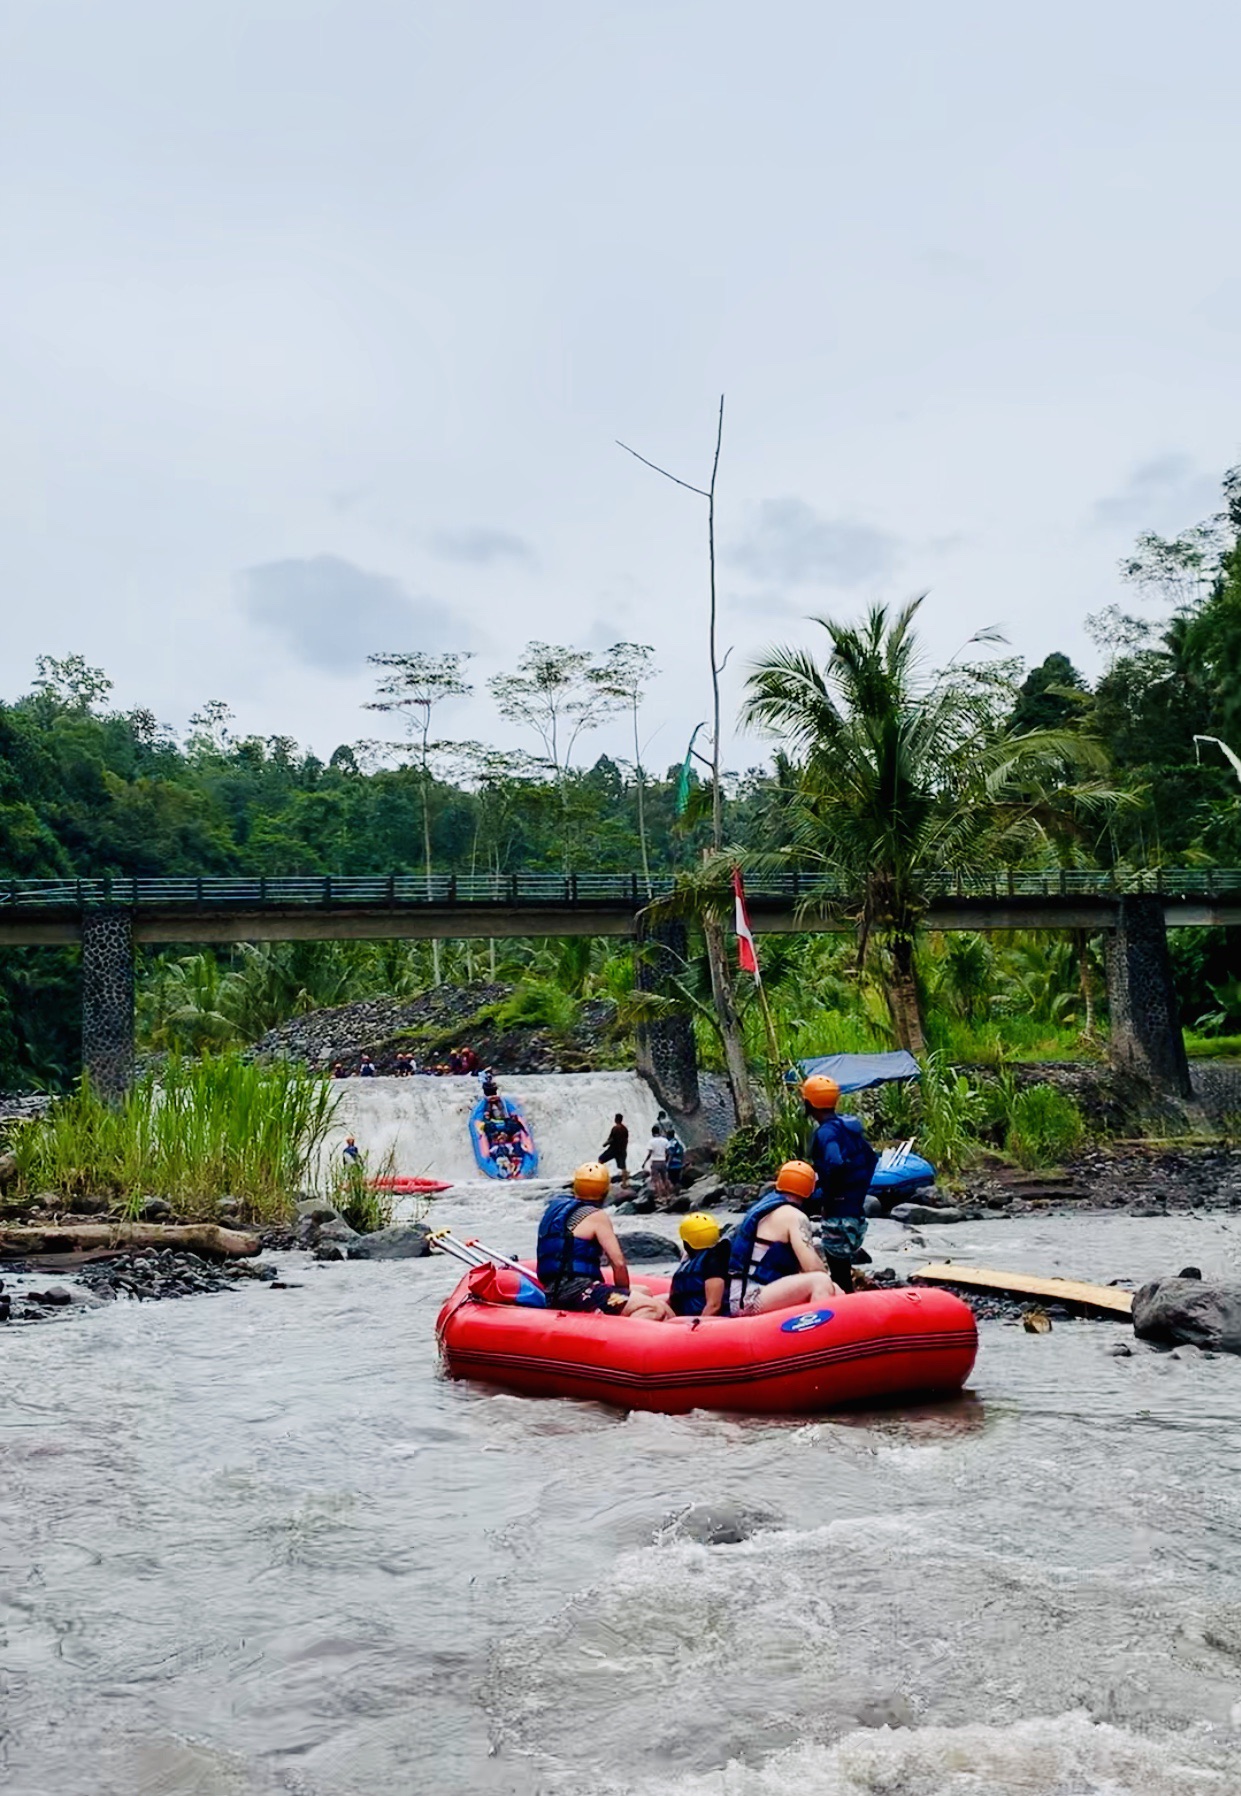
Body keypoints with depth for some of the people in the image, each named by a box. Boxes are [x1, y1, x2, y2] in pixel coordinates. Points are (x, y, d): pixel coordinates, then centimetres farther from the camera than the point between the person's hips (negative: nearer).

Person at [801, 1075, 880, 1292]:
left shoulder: (825, 1132, -17)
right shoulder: (850, 1126, 10)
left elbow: (835, 1165, -33)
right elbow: (872, 1159, 19)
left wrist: (826, 1195, -19)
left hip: (838, 1216, -9)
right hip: (856, 1211, 9)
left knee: (839, 1278, -2)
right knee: (843, 1273, 19)